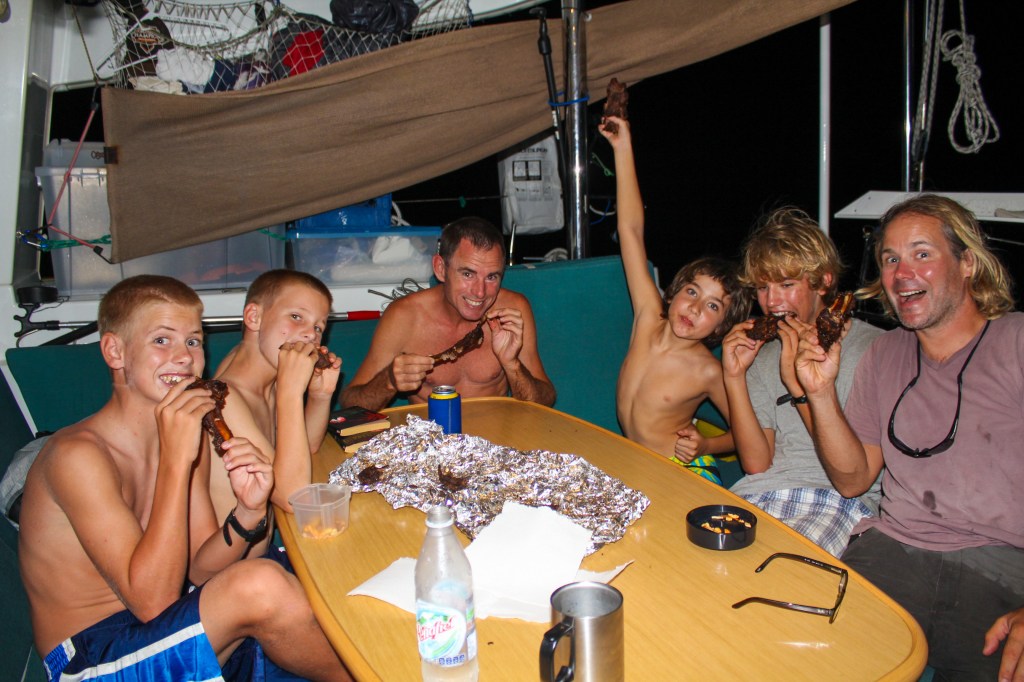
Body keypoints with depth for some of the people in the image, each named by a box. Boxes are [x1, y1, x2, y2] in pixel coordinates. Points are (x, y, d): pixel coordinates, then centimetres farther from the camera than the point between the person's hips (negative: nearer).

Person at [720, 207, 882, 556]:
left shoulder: (872, 348, -1)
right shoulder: (765, 356, 15)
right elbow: (757, 463, 5)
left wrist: (799, 386, -16)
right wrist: (735, 378, -4)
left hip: (840, 498, -4)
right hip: (762, 493, 4)